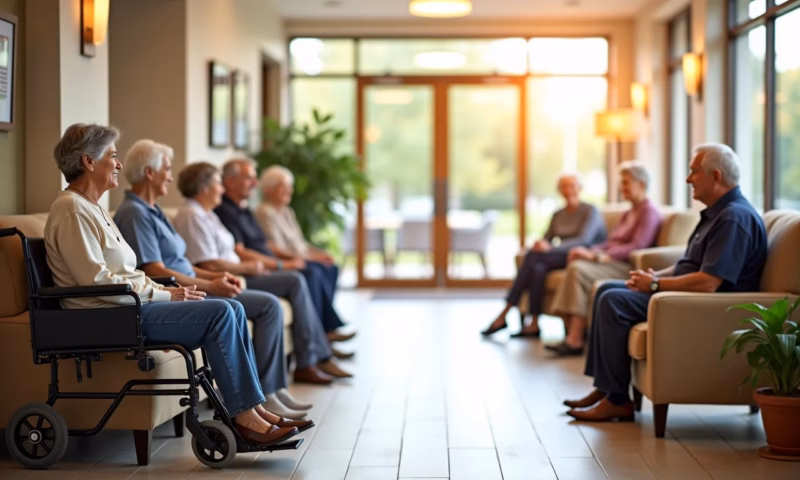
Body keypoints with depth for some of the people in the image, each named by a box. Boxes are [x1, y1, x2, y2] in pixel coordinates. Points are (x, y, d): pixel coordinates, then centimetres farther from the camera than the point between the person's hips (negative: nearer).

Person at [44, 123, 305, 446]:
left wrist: (166, 291, 5)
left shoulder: (91, 207, 20)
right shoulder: (71, 210, -13)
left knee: (232, 309, -1)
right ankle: (244, 416, -17)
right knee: (219, 313, -20)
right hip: (108, 318, -10)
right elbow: (98, 282, -20)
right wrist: (165, 294, -14)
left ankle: (253, 407, -5)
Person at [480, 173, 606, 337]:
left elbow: (584, 240, -16)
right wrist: (540, 244, -14)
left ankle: (504, 315, -25)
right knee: (537, 267, -31)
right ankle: (534, 325, -33)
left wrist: (551, 247, -27)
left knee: (533, 256, -28)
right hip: (560, 259, 6)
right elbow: (546, 239, 13)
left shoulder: (590, 211, -1)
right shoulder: (558, 215, 20)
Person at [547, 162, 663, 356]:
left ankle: (575, 341, -31)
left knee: (580, 269, -29)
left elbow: (636, 246, -15)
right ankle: (571, 336, -26)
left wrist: (596, 256, -20)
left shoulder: (649, 212, -2)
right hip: (610, 260, 9)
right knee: (575, 265, -19)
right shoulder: (629, 213, 28)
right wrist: (589, 252, -1)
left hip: (628, 267, -9)